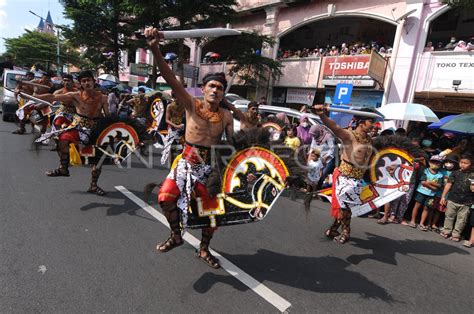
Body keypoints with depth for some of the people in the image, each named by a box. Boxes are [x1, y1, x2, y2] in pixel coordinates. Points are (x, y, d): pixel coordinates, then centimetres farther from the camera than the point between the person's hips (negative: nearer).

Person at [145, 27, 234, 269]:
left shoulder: (226, 117, -2)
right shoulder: (192, 105, -6)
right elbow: (171, 79, -18)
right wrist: (155, 49, -30)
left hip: (210, 167, 1)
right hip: (187, 163, -1)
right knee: (166, 198, -17)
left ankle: (204, 249, 29)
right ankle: (176, 236, 14)